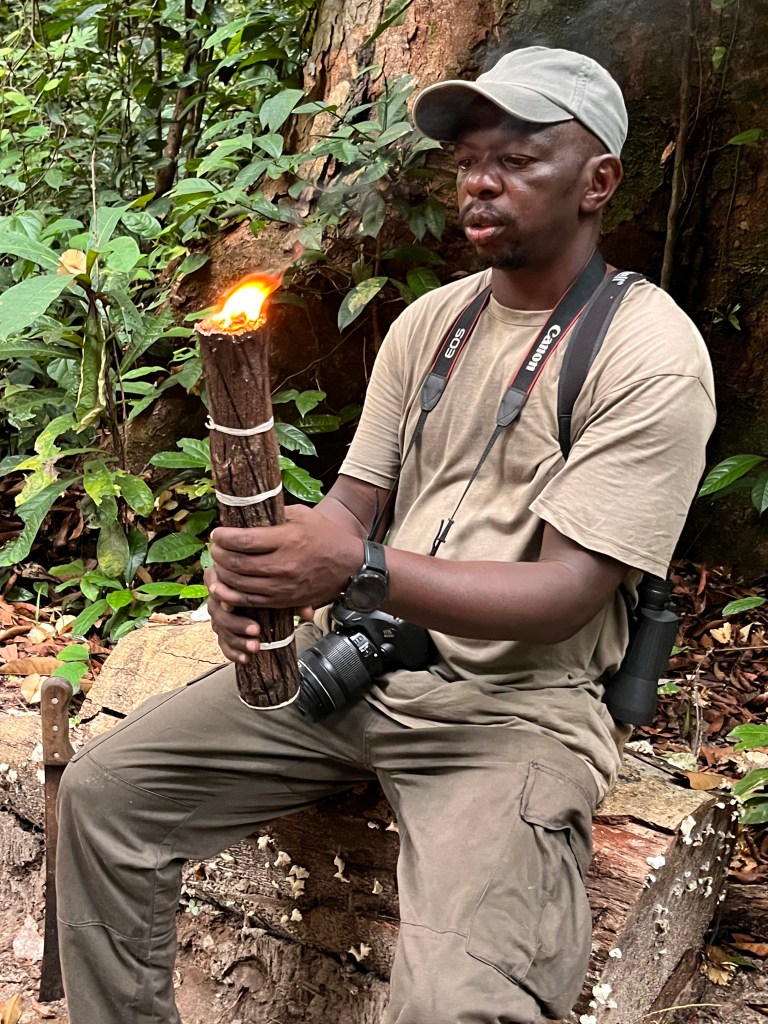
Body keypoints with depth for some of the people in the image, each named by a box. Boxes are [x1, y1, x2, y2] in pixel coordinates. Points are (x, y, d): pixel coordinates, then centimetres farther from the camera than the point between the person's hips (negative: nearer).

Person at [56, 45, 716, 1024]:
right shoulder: (429, 321, 11)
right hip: (355, 654, 6)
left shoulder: (649, 353, -10)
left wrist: (357, 569, -30)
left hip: (519, 698, -6)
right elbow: (353, 500, 9)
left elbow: (568, 591, -17)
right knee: (101, 788, -4)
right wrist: (267, 573, -14)